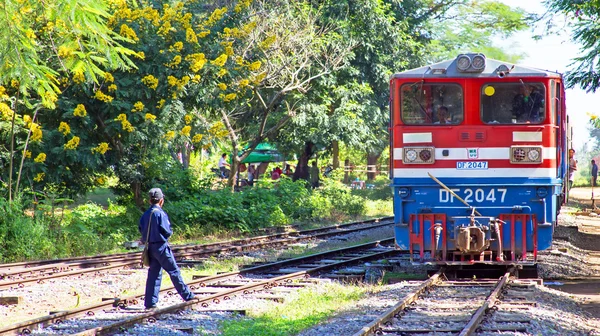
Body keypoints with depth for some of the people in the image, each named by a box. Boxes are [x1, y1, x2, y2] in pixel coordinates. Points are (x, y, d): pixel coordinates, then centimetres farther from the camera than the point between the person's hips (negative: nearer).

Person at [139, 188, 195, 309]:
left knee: (154, 274, 8)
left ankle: (150, 302, 5)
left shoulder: (146, 214, 6)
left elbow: (141, 229, 7)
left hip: (151, 247, 7)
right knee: (174, 271, 1)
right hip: (161, 246, -7)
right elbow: (167, 231, -16)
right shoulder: (160, 213, -15)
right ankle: (187, 295, 7)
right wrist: (170, 233, 5)